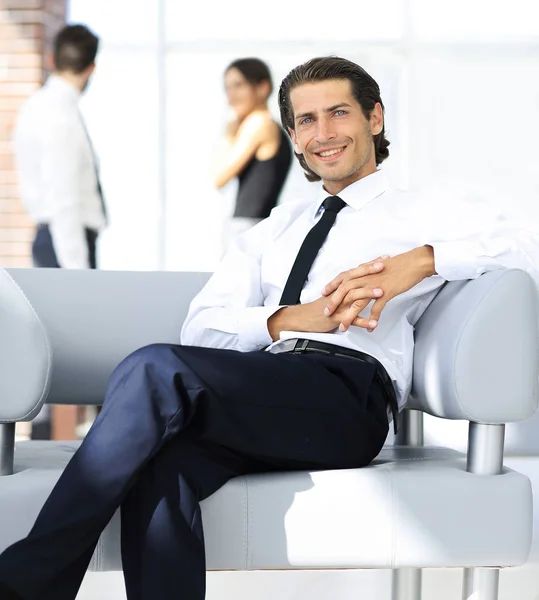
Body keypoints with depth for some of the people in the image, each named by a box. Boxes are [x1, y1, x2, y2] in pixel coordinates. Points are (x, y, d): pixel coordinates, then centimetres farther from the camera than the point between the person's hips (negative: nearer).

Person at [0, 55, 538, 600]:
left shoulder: (427, 216, 19)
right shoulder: (273, 230, 33)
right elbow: (200, 329, 17)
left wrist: (422, 260, -11)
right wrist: (290, 319, -4)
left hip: (348, 392, -4)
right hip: (257, 384, 4)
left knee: (155, 368, -30)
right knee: (160, 466, -34)